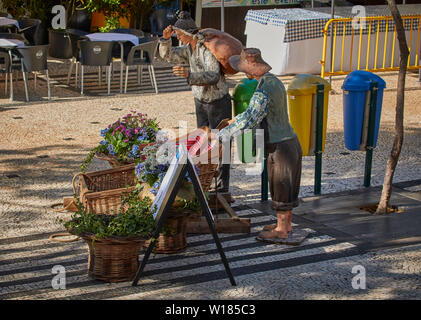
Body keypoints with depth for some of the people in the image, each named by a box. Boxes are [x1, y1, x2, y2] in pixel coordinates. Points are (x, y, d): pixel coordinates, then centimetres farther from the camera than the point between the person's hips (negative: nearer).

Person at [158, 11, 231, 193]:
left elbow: (213, 76, -35)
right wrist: (165, 38, -8)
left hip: (219, 102, -8)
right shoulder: (189, 49, 2)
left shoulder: (208, 48, -23)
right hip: (201, 102, 8)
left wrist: (189, 75, -50)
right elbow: (168, 55, 12)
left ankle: (222, 186, 2)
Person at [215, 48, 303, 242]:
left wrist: (220, 136, -23)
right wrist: (235, 121, 18)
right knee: (285, 187, 19)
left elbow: (248, 121, -27)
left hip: (279, 147, -9)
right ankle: (286, 224, 31)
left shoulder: (263, 91, -23)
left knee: (280, 188, 3)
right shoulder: (274, 82, 9)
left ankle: (281, 230, 15)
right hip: (289, 141, 9)